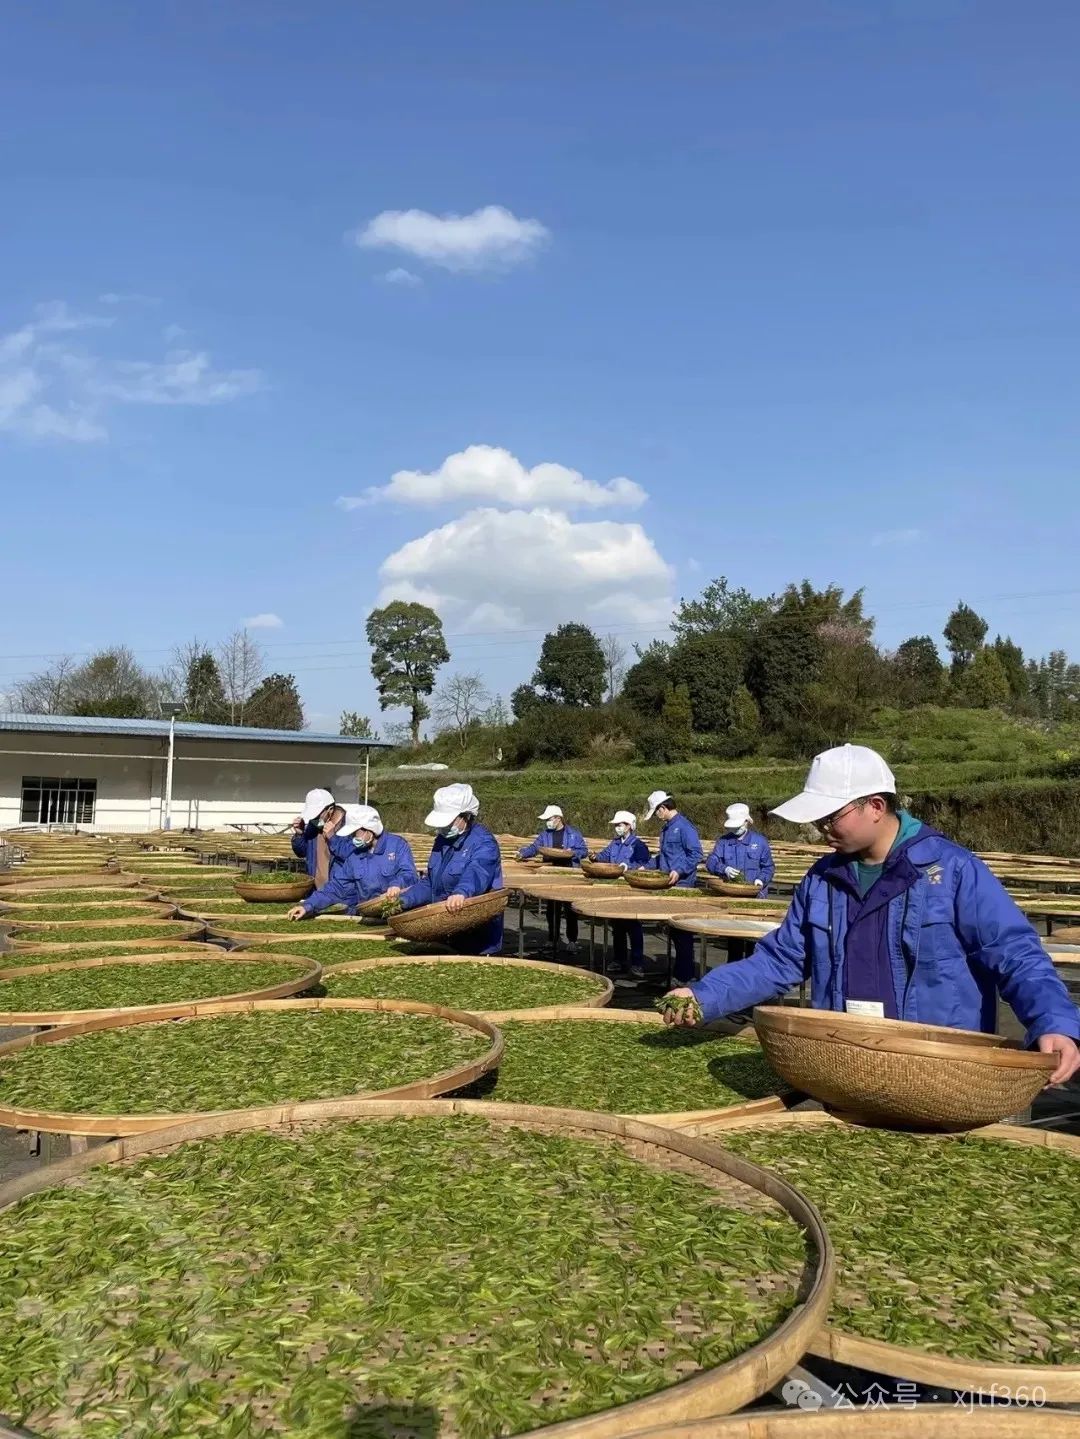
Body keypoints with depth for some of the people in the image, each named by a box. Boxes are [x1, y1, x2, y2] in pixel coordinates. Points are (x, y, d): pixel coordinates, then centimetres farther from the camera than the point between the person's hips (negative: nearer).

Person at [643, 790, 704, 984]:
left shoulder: (684, 826, -14)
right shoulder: (666, 828, 15)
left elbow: (696, 854, -20)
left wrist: (679, 871, -26)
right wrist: (646, 867, 20)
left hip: (682, 886, -9)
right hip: (668, 887, 9)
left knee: (682, 931, -3)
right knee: (674, 930, 14)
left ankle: (685, 976, 3)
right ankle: (679, 970, 23)